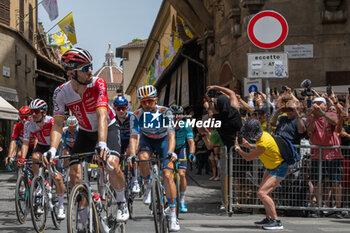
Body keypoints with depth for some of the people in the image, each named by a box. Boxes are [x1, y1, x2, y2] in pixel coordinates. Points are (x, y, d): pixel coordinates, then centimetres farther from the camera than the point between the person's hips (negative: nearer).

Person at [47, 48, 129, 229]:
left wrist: (102, 144, -52)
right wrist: (52, 149, -40)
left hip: (107, 128, -3)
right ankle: (84, 222, 2)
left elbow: (102, 116, -38)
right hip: (85, 132, 3)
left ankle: (121, 202, -1)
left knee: (111, 163, -29)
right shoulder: (61, 93, -20)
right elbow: (57, 124, -22)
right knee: (74, 172, -12)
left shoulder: (98, 84, -28)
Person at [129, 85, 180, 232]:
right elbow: (133, 136, -28)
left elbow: (171, 134, -36)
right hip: (147, 140, 1)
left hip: (163, 140, -1)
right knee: (143, 157, -35)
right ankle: (148, 187, -7)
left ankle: (173, 216, -13)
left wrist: (170, 152, -53)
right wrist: (132, 154, -46)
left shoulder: (165, 112, -28)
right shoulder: (136, 115, -23)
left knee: (167, 175, -17)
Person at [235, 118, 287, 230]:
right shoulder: (263, 134, -3)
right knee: (265, 193, 13)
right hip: (271, 167, 10)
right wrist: (249, 146, 5)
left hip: (279, 169, -10)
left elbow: (248, 158, -19)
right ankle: (269, 218, 23)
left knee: (262, 193, -18)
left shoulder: (263, 143, -32)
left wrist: (237, 148, -5)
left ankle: (276, 221, -16)